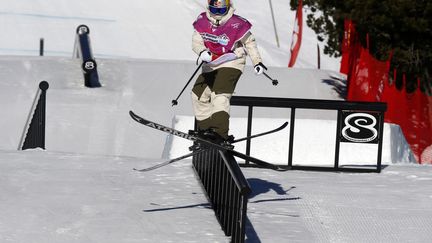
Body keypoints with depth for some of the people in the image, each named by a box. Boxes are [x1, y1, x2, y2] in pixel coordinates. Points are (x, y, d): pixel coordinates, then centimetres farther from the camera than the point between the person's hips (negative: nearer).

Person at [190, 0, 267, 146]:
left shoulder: (236, 24, -13)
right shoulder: (202, 22, -1)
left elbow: (249, 42, 0)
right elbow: (196, 42, -1)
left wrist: (257, 62, -1)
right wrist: (202, 52, -24)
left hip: (231, 64, -7)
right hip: (210, 66, 7)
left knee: (220, 94, -23)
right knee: (199, 94, 7)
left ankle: (220, 133, -31)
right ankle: (205, 128, 21)